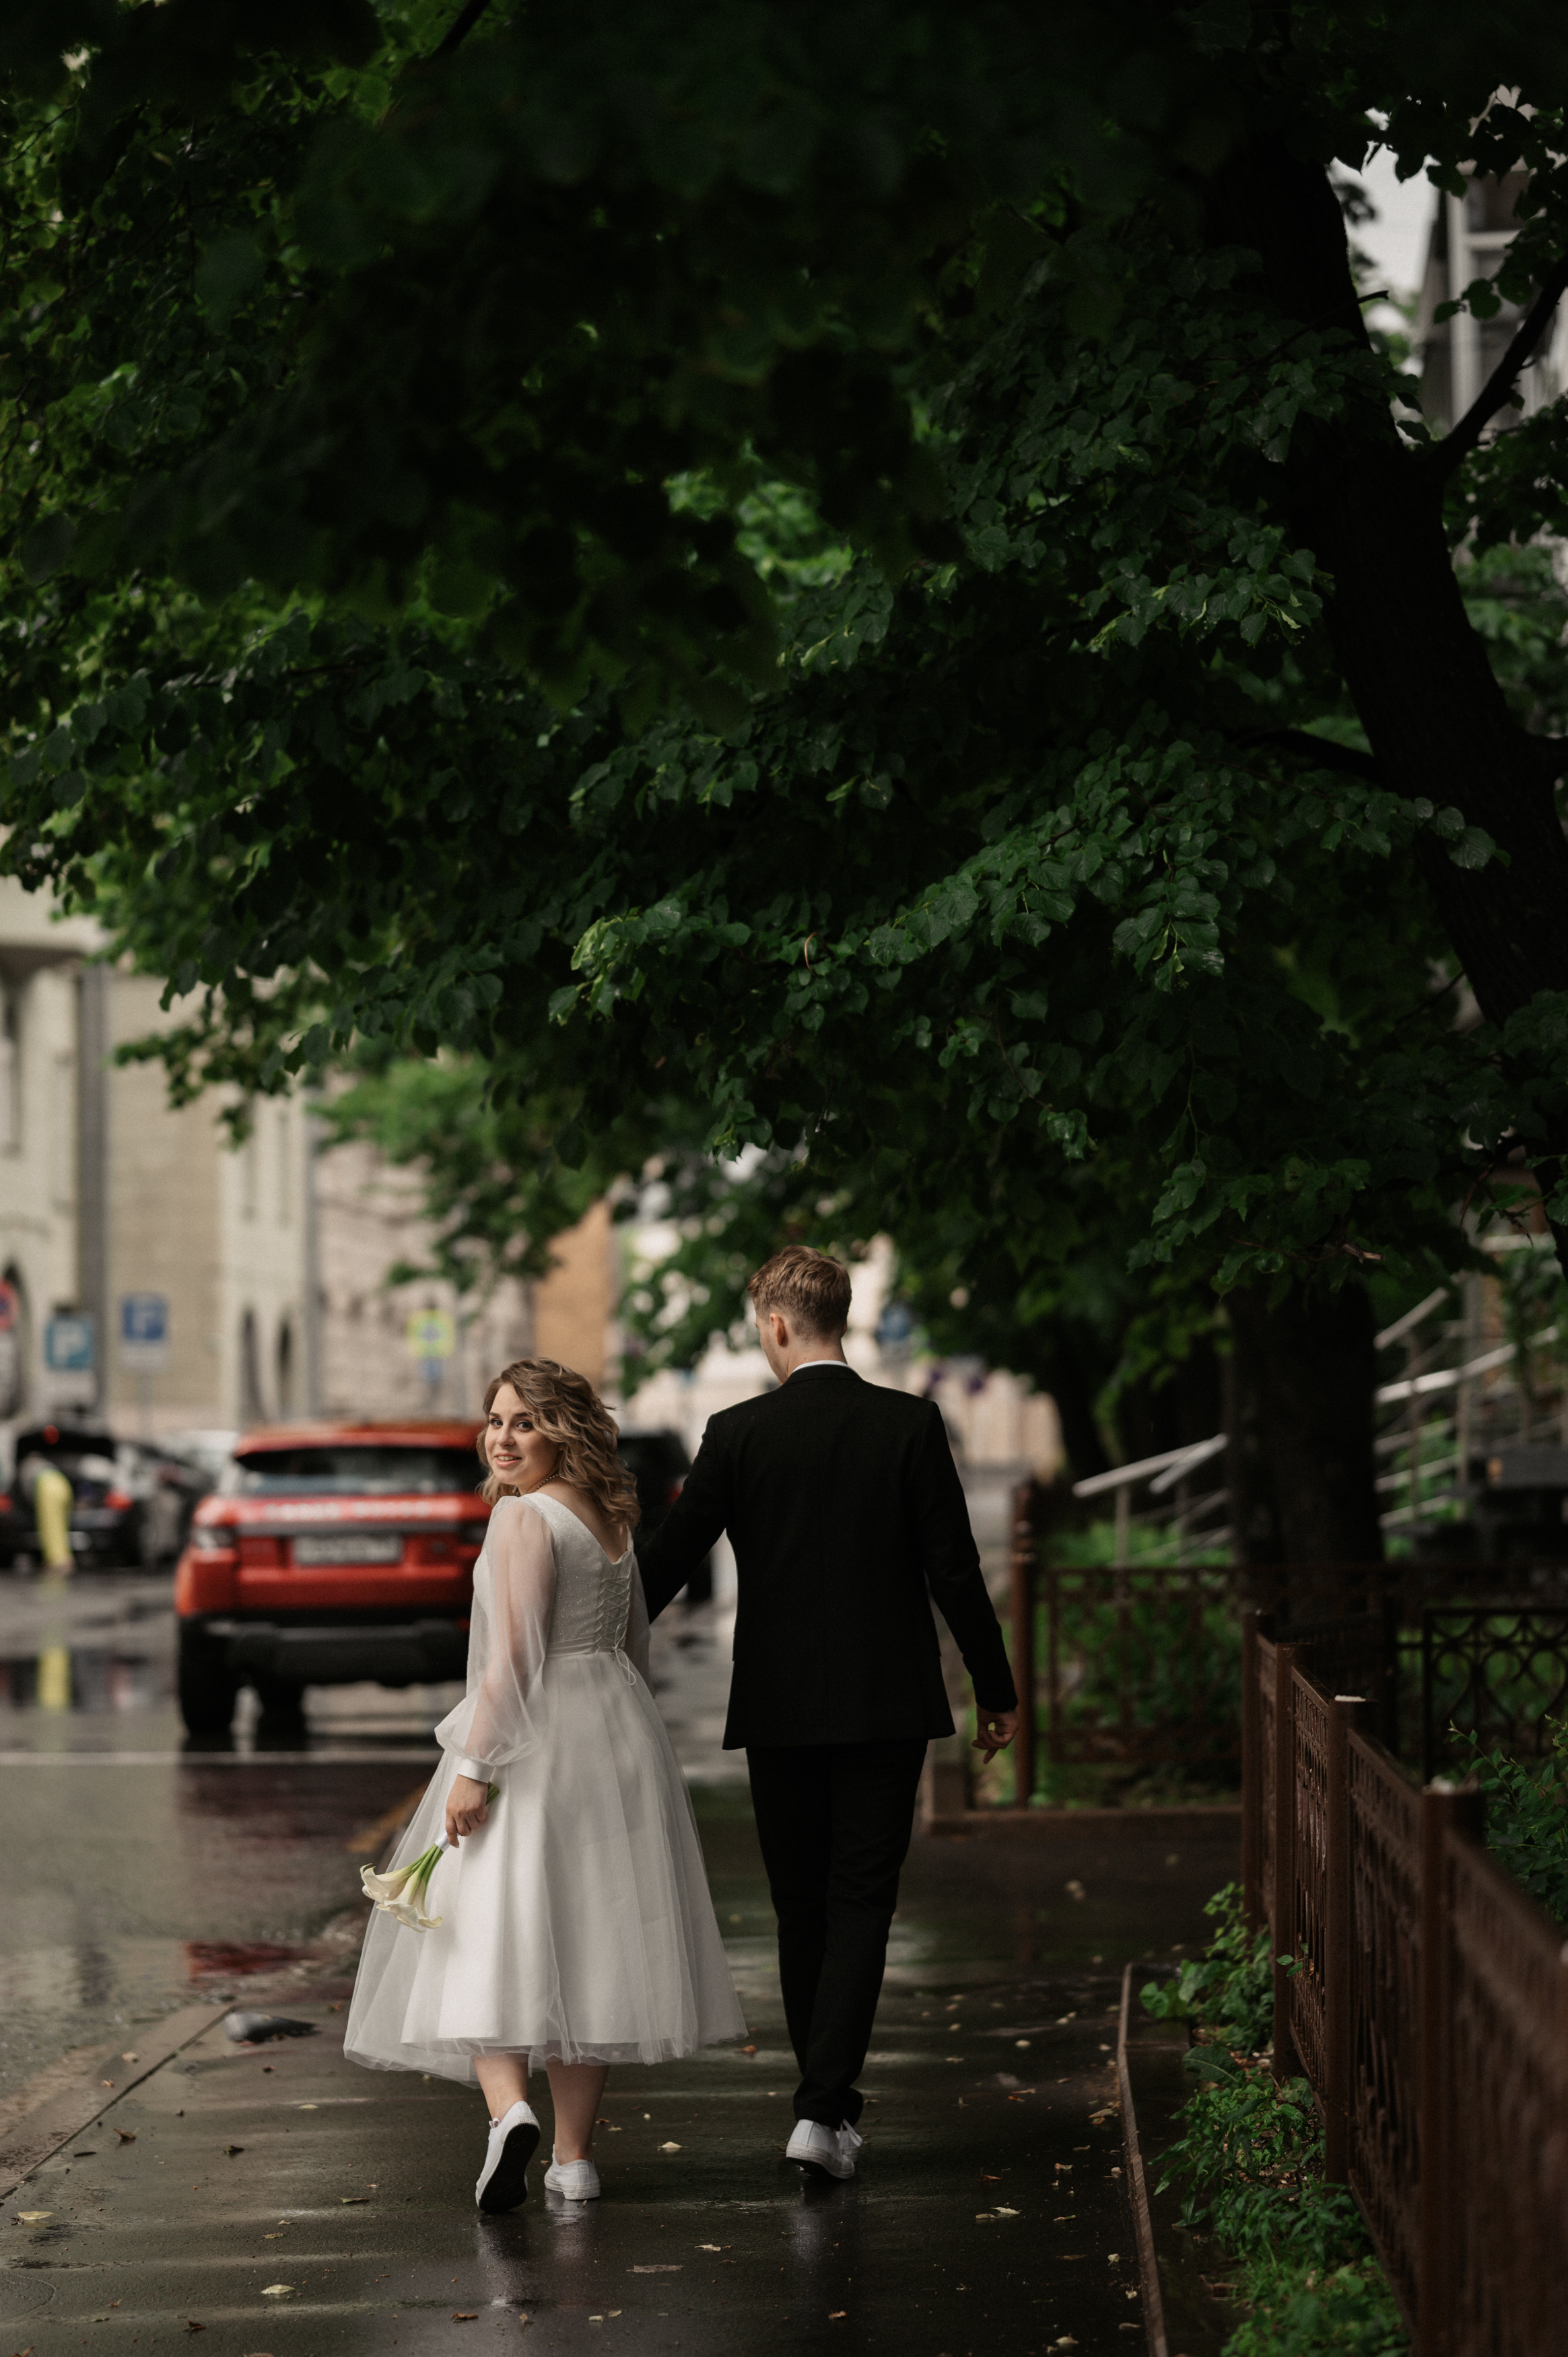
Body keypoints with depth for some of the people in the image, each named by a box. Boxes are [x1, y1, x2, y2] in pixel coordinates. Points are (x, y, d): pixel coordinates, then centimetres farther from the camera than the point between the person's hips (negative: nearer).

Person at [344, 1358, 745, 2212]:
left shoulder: (525, 1516, -13)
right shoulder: (610, 1519, 13)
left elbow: (513, 1656, -19)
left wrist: (473, 1766, -19)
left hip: (535, 1743, -8)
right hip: (618, 1736, 8)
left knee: (491, 1933, -4)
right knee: (584, 1940, 10)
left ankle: (508, 2109, -26)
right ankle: (574, 2158, 12)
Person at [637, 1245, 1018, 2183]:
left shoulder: (738, 1433, -5)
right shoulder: (911, 1425, -5)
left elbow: (668, 1559, -1)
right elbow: (954, 1569, -4)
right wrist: (998, 1690, 6)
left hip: (778, 1708, 1)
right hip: (887, 1707, 0)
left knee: (803, 1910, 13)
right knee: (861, 1904, 1)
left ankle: (830, 2098, 23)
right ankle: (824, 2108, -11)